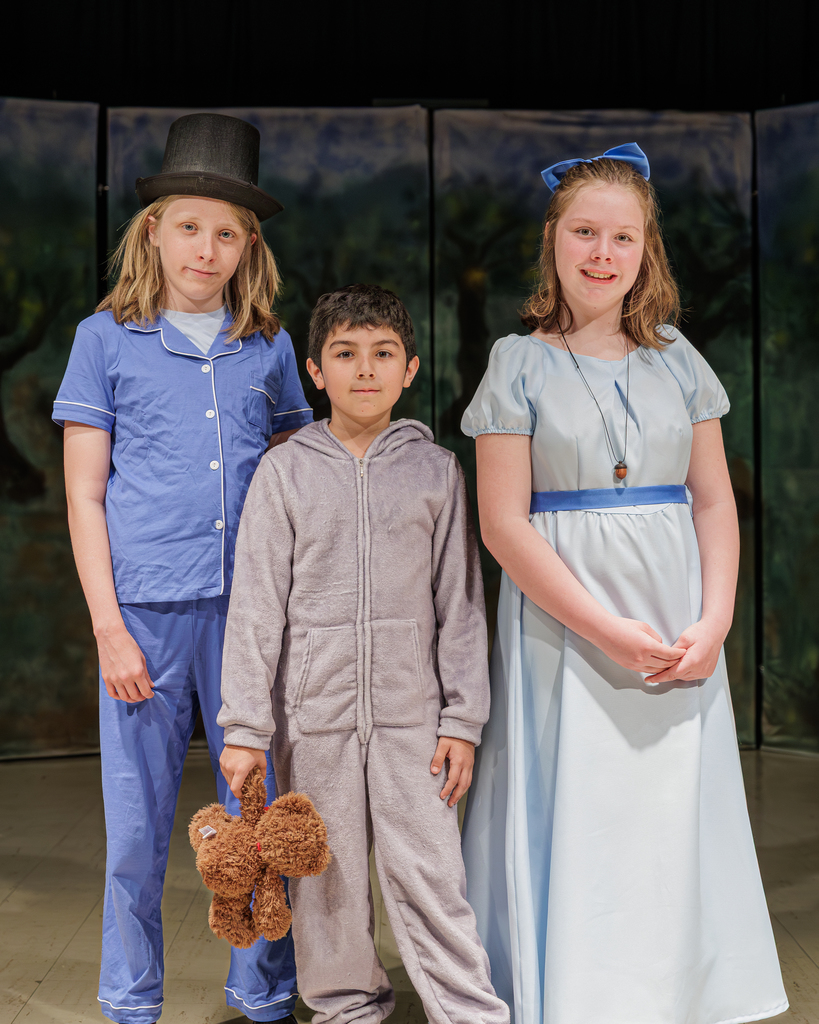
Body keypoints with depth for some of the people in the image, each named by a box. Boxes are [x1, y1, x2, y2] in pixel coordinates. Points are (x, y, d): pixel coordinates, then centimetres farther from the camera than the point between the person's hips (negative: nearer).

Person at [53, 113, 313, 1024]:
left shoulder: (268, 348, 11)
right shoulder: (107, 337, 5)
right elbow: (84, 492, 3)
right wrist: (109, 626, -5)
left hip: (252, 610, 2)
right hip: (145, 611, -2)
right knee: (137, 829, 6)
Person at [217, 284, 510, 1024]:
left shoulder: (436, 469, 4)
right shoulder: (285, 471, 3)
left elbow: (460, 601, 4)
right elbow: (257, 603, 1)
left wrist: (462, 719, 0)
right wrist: (245, 726, -2)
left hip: (412, 711, 0)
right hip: (314, 711, 1)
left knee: (429, 874, -1)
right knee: (329, 877, 9)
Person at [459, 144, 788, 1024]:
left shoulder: (677, 361, 9)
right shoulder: (520, 363, -2)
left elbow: (715, 502, 9)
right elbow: (503, 524, -8)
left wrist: (713, 622, -6)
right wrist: (608, 631, -15)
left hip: (678, 632, 4)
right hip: (564, 629, -3)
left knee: (675, 824, 8)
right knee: (576, 819, 2)